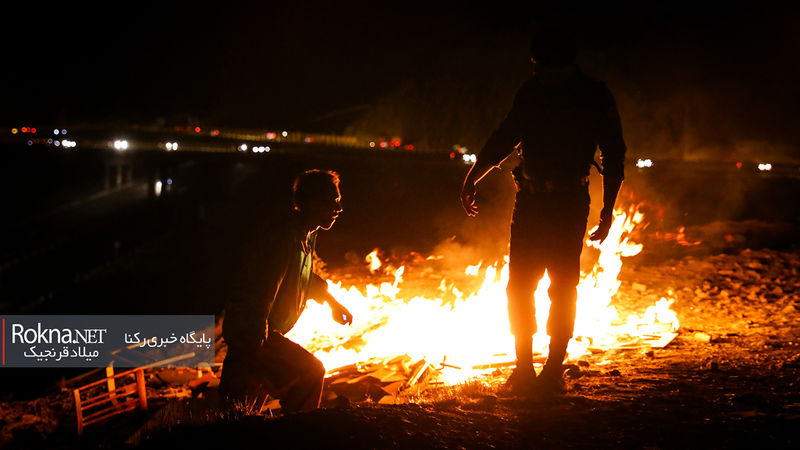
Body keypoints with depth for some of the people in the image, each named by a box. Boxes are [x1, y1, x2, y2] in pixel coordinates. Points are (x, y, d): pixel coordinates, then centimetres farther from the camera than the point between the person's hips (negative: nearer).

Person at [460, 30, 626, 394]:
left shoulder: (595, 98, -5)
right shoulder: (531, 91, 5)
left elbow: (614, 155, -1)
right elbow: (504, 138, 16)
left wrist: (608, 210, -5)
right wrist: (472, 179, 15)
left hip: (569, 203, -4)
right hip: (530, 200, 4)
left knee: (563, 288, -3)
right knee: (519, 285, 1)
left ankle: (553, 370, 8)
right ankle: (523, 369, 11)